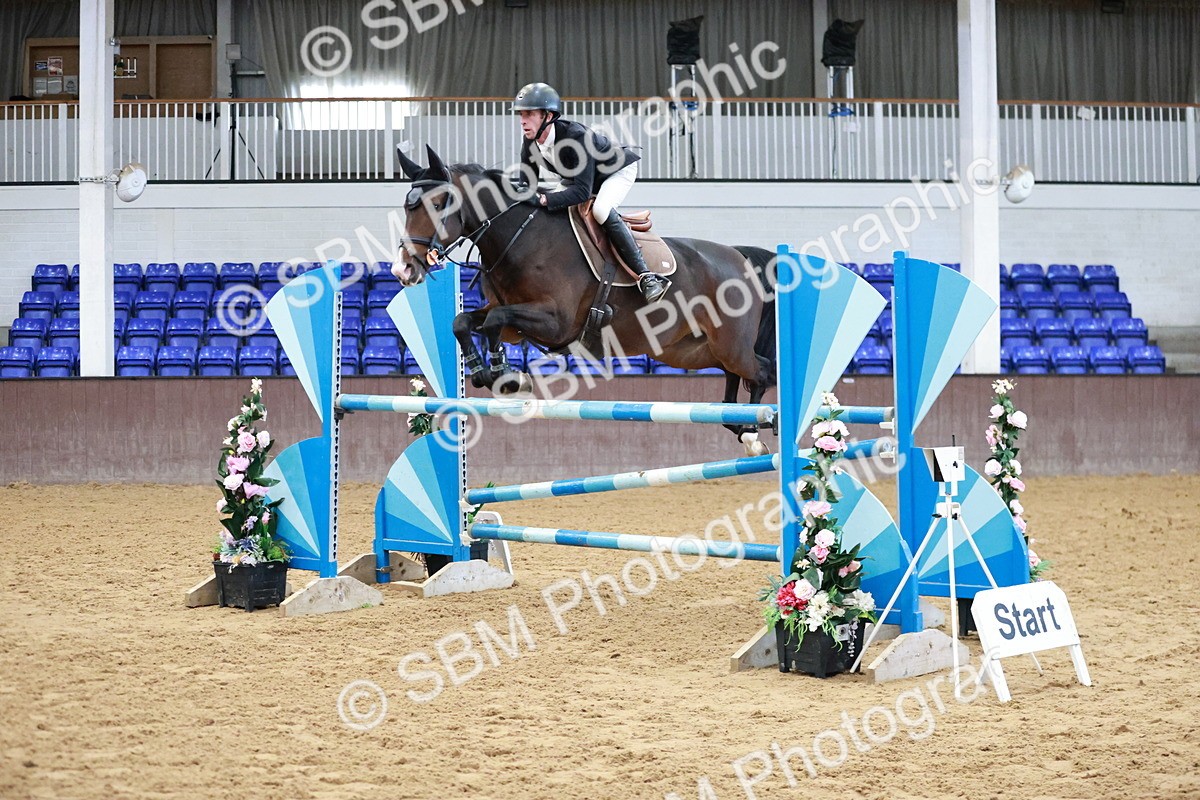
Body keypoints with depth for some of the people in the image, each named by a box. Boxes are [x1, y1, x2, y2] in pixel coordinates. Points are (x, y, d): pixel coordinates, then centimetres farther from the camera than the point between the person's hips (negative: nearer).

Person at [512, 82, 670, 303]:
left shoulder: (575, 136, -40)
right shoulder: (530, 143, -18)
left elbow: (582, 191, -44)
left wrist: (544, 199, -55)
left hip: (618, 171, -8)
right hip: (577, 177, 9)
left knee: (601, 210, -34)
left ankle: (646, 276, -33)